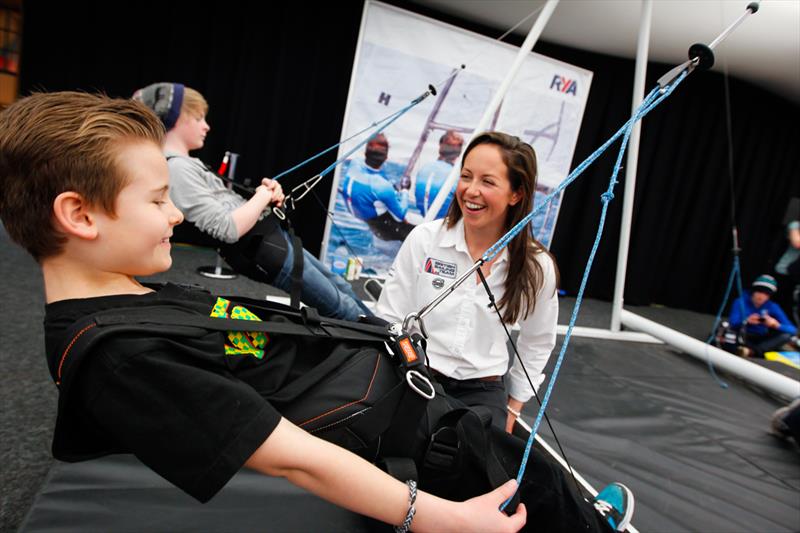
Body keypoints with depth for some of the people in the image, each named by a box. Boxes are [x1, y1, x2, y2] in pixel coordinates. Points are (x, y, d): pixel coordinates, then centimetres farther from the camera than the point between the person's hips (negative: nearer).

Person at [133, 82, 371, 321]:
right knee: (341, 307, 4)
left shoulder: (185, 163, 14)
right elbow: (228, 229, -26)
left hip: (268, 238, 11)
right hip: (261, 249, -11)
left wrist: (264, 194, -3)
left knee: (339, 285, 22)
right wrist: (262, 196, -11)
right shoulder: (176, 169, -19)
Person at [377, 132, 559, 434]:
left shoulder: (537, 267, -4)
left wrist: (513, 408, 13)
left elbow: (537, 343, 12)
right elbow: (386, 320, -1)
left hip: (481, 392, 1)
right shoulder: (425, 239, -8)